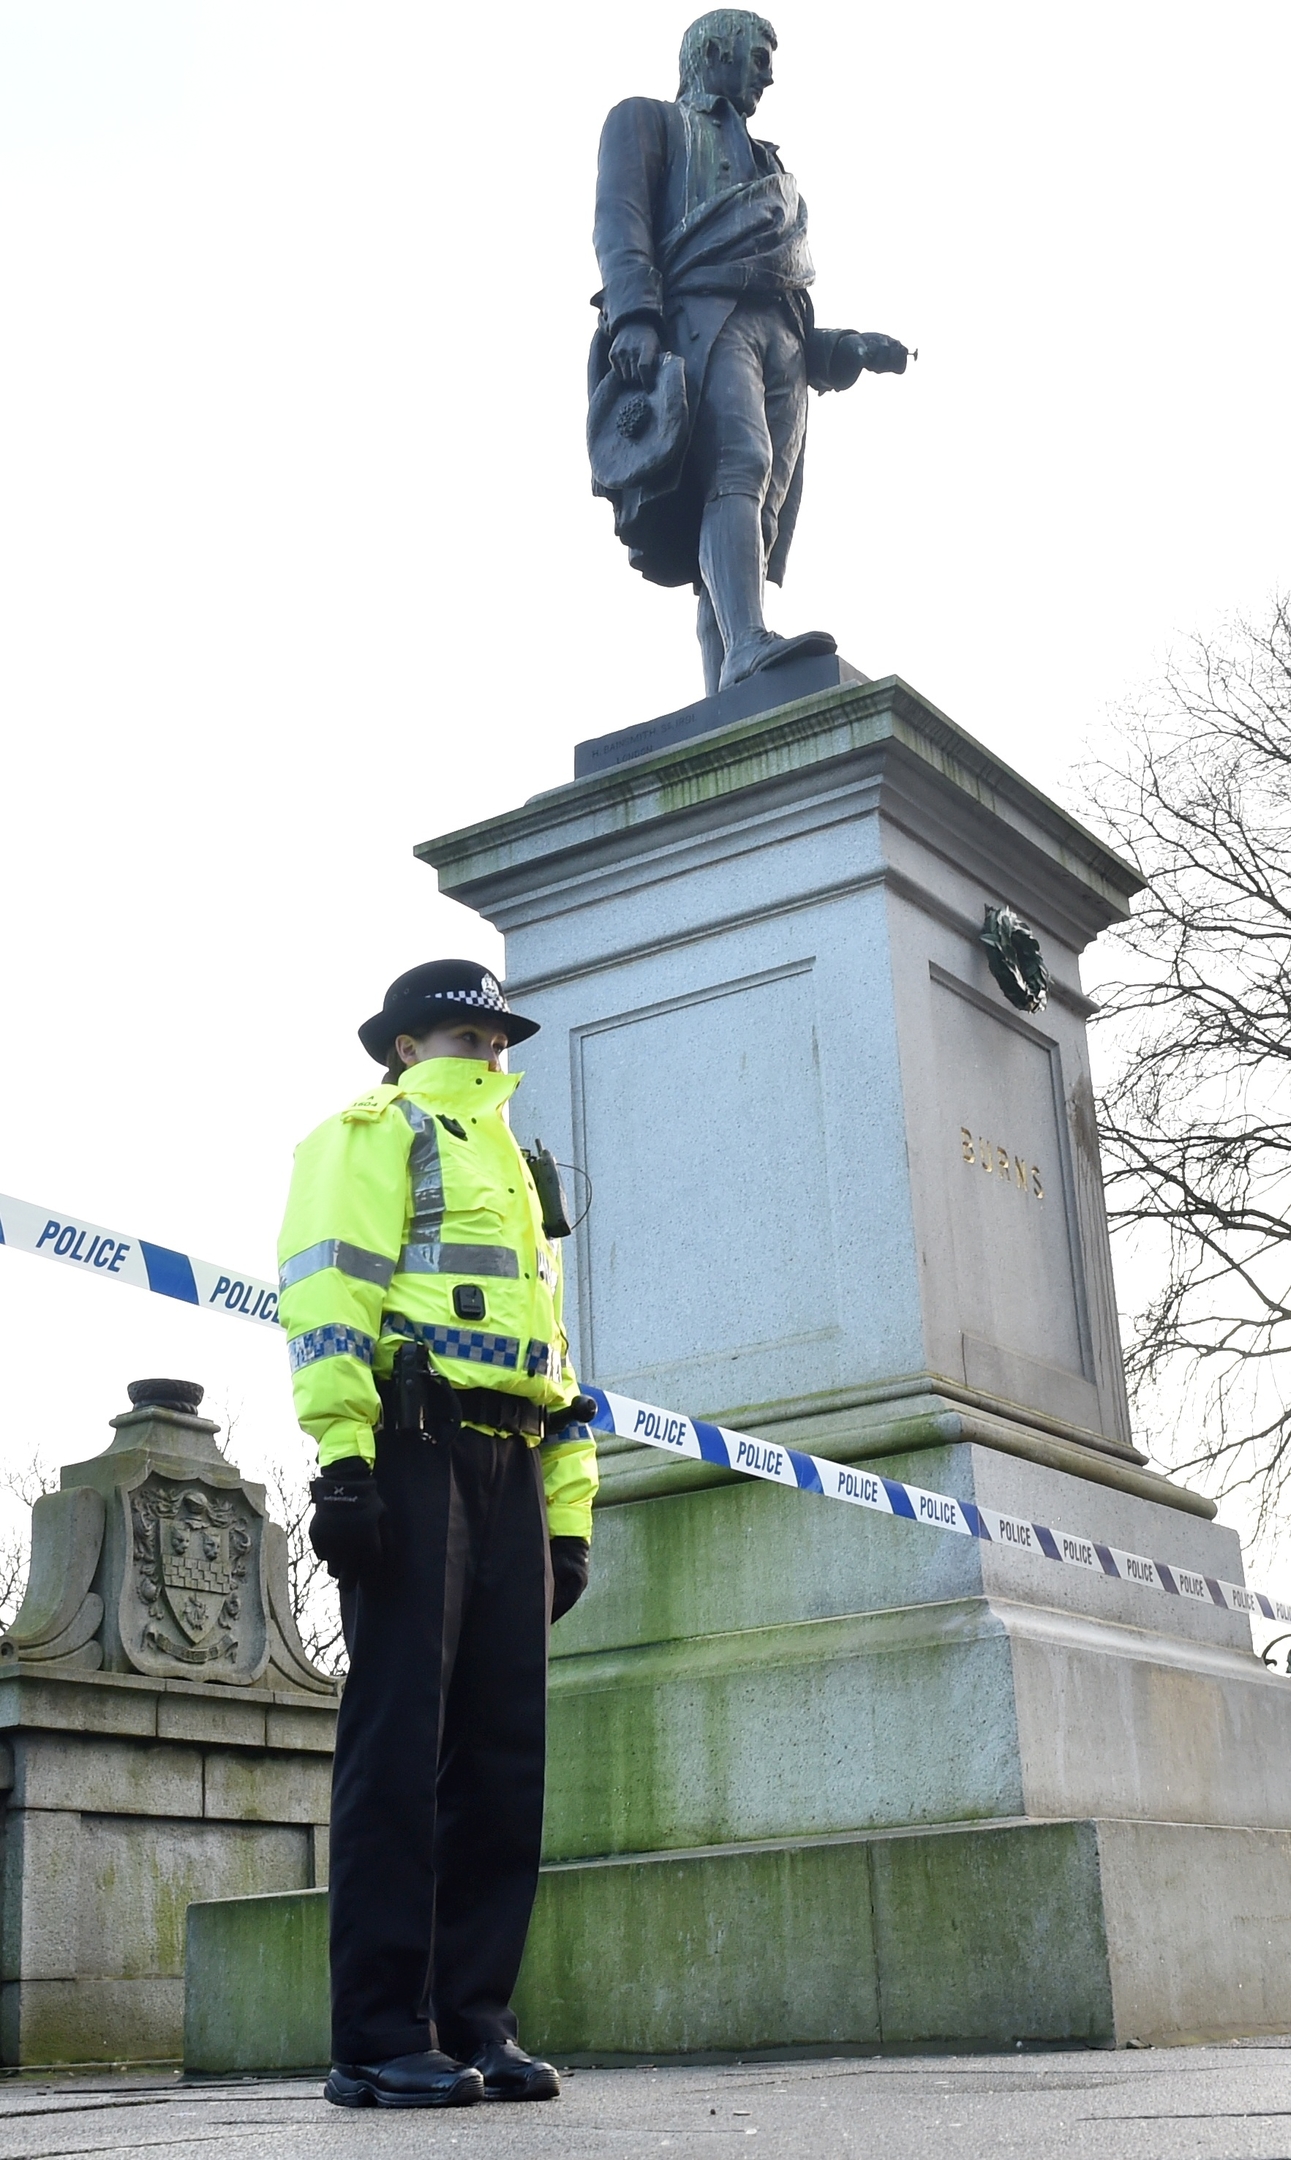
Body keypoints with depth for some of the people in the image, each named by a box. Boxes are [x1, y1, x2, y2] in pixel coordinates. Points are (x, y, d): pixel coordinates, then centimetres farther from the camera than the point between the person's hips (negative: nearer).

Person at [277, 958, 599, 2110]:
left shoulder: (514, 1175, 32)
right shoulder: (377, 1135, 8)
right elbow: (328, 1288, -9)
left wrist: (569, 1515, 19)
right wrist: (341, 1448, -21)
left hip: (509, 1472, 8)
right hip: (413, 1450, -7)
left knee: (503, 1745, 3)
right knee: (402, 1735, -10)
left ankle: (474, 2023, 8)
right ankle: (379, 2041, -6)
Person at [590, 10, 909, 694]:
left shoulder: (767, 165, 40)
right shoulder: (649, 120, 22)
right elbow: (618, 219, 2)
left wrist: (850, 349, 16)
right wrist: (634, 314, -18)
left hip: (782, 337, 6)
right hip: (703, 314, -5)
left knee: (757, 520, -12)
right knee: (737, 465, -32)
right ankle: (747, 645, -51)